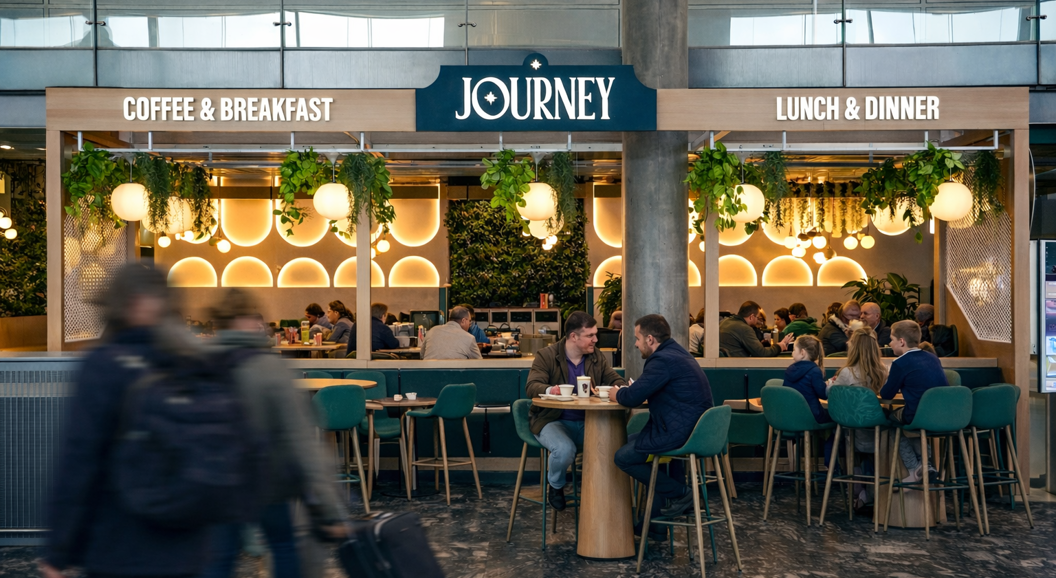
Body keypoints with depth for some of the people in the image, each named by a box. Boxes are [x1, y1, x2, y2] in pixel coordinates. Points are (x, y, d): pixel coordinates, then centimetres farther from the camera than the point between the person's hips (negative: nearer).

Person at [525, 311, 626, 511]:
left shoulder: (597, 357, 8)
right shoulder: (546, 356, -7)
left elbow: (615, 380, 5)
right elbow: (532, 387, -17)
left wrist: (622, 388, -21)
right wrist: (549, 390, -41)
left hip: (587, 422, 4)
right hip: (552, 420, -4)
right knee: (565, 449, -34)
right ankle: (555, 485, 1)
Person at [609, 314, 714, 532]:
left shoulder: (663, 360, -18)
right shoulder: (677, 353, 15)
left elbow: (632, 398, -19)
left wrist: (617, 394, 2)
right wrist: (625, 392, 10)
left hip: (680, 433, -11)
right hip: (693, 429, 11)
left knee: (623, 457, -4)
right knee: (630, 440, 23)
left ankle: (679, 493, 2)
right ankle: (654, 518, 25)